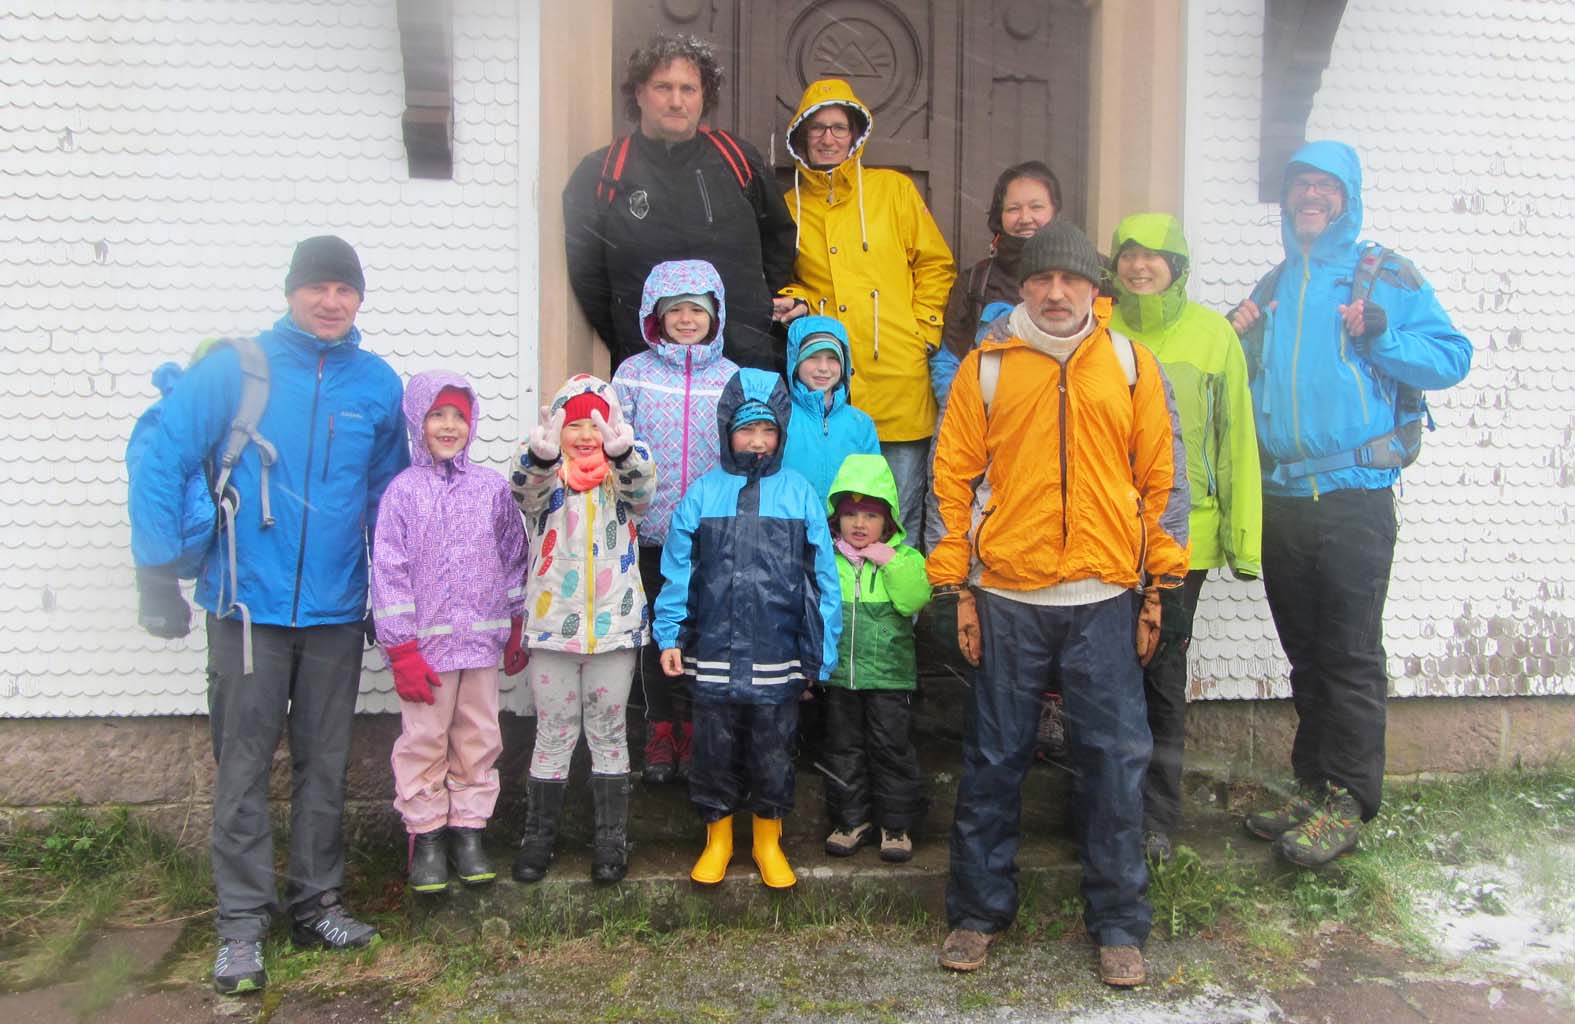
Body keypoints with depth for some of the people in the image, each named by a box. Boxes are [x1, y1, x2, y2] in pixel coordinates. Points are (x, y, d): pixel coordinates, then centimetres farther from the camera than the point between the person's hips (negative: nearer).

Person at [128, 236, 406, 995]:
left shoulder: (378, 384, 4)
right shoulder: (234, 368, -5)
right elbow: (162, 461, -7)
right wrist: (157, 573, -11)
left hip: (336, 610, 3)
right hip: (250, 605, -2)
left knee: (324, 763, 12)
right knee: (243, 767, 3)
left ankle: (317, 902, 26)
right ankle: (241, 924, 13)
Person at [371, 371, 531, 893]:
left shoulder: (492, 487, 4)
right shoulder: (403, 491, -4)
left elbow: (514, 558, 10)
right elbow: (388, 573, -6)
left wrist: (517, 630, 10)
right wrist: (401, 649, -9)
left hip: (482, 638, 3)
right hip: (426, 642, -2)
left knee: (478, 738, 10)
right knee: (424, 742, 5)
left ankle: (468, 830, 23)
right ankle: (426, 836, 19)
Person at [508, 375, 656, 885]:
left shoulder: (624, 479, 2)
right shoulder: (545, 479, 1)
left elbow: (643, 484, -22)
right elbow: (526, 489, -23)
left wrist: (623, 451, -45)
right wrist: (541, 455, -46)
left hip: (614, 625, 0)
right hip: (552, 625, 0)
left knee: (608, 733, 10)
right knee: (553, 734, 9)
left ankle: (611, 838, 20)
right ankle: (538, 835, 22)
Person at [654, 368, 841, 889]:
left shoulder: (800, 494, 0)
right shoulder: (703, 493, 1)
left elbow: (823, 576, 1)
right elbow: (677, 571, 3)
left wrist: (823, 652, 0)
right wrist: (669, 635, -3)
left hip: (778, 658, 0)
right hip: (712, 655, 0)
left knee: (774, 753, 11)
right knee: (714, 750, 11)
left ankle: (768, 840, 31)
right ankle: (717, 836, 31)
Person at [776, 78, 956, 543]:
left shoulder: (893, 189, 8)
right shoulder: (790, 206, 12)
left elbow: (935, 264, 9)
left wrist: (923, 331, 0)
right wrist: (797, 303, 0)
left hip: (898, 382, -1)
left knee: (900, 519, 3)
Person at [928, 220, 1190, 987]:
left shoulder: (1131, 364, 7)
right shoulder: (985, 367, 4)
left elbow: (1162, 476, 8)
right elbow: (952, 477, 4)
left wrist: (1158, 585, 4)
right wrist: (956, 589, 0)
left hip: (1105, 601, 1)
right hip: (1006, 599, 0)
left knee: (1114, 761, 4)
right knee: (993, 760, 7)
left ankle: (1118, 925, 19)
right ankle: (978, 912, 22)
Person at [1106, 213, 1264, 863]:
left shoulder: (1212, 333, 1)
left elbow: (1235, 437, 2)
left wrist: (1242, 534, -1)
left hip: (1182, 533, -1)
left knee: (1163, 670, 4)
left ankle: (1157, 818, 17)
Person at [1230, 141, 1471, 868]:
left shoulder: (1386, 277, 1)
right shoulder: (1272, 289, 16)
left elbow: (1452, 357, -3)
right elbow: (1242, 384, 23)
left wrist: (1378, 335, -16)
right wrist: (1233, 339, 4)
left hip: (1354, 497, -5)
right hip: (1280, 499, 6)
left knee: (1350, 655, -3)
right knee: (1305, 653, 13)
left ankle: (1346, 802, 5)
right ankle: (1312, 786, 23)